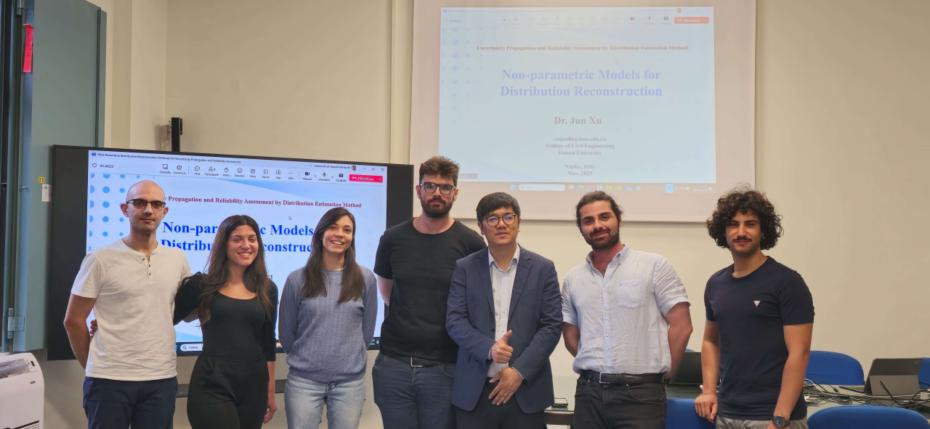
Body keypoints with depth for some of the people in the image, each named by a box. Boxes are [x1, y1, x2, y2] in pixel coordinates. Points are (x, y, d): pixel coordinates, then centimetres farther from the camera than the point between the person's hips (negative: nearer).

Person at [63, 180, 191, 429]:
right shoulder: (101, 260, -5)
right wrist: (93, 366, 3)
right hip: (109, 379, -3)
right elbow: (73, 320, 0)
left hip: (162, 378, 4)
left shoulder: (177, 260, 7)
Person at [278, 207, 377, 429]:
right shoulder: (297, 279, -1)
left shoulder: (365, 278, 2)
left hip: (350, 380, 1)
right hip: (304, 379, -1)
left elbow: (367, 329, 10)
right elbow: (286, 332, 8)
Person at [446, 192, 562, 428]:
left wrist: (520, 371, -10)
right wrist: (489, 348, -18)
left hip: (525, 389, 0)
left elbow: (552, 325, -1)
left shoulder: (542, 268, 4)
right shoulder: (465, 268, 6)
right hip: (475, 391, 0)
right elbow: (454, 321, -1)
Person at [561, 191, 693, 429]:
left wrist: (659, 373, 2)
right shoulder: (573, 279, 11)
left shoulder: (654, 266, -1)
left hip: (640, 392, -4)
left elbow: (681, 326, -2)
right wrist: (594, 366, 10)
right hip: (589, 392, 4)